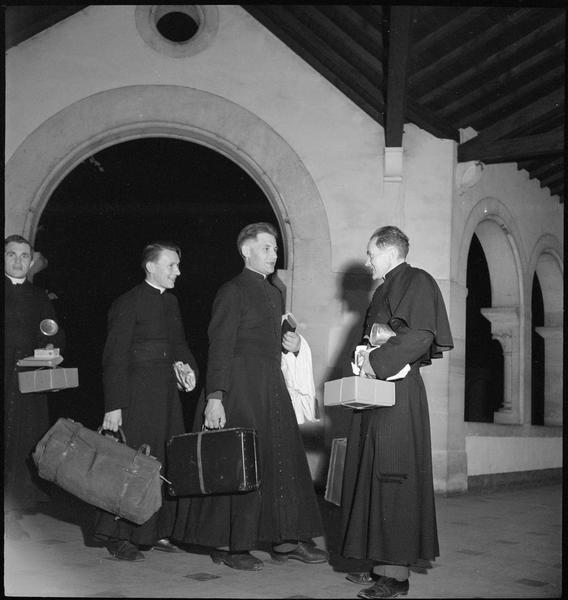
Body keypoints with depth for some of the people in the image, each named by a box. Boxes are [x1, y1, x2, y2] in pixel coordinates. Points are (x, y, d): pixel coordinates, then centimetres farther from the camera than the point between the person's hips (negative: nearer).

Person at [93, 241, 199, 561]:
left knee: (168, 463, 10)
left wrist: (189, 368, 2)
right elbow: (114, 358, -12)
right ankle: (119, 538, 4)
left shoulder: (171, 301, 13)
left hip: (168, 393, 8)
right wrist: (114, 407, -17)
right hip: (138, 396, -8)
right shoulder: (128, 304, -9)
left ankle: (157, 532, 20)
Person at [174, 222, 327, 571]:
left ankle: (285, 539, 15)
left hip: (272, 385, 8)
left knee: (283, 457, 7)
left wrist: (290, 344, 4)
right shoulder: (233, 292, -9)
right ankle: (226, 545, 6)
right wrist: (214, 397, -21)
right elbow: (220, 347, -14)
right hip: (239, 387, -8)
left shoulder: (275, 294, 16)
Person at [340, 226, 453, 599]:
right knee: (372, 478, 9)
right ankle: (381, 564, 15)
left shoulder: (416, 282, -8)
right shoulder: (387, 289, 20)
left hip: (398, 397, -10)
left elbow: (421, 334, -21)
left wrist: (377, 362, -18)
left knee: (392, 480, -9)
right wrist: (366, 364, 10)